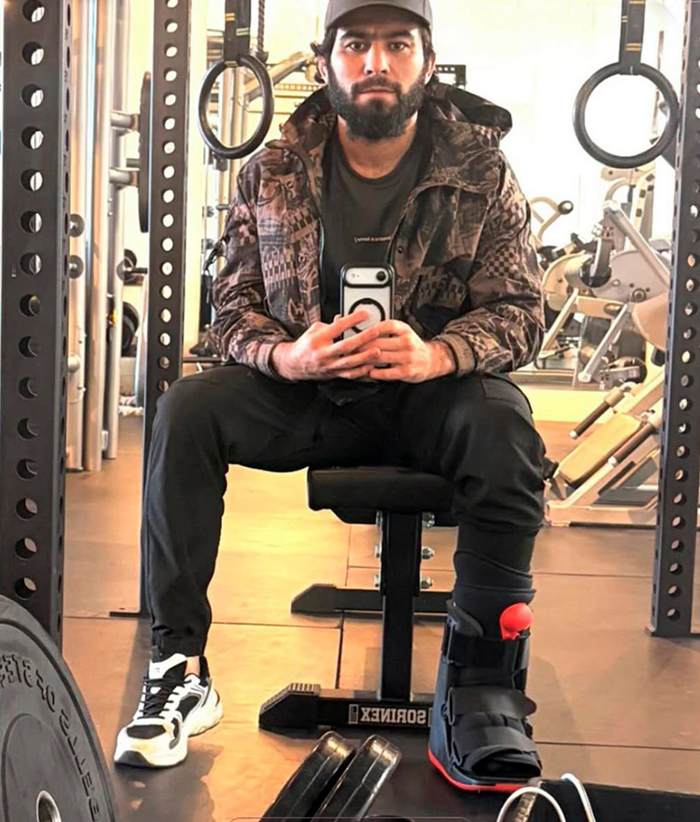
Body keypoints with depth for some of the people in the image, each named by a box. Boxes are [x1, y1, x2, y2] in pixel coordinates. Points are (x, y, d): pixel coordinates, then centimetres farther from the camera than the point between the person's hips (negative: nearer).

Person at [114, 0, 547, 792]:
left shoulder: (481, 169, -4)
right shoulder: (272, 172, 0)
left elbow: (519, 309, -8)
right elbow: (234, 307, 0)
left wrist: (433, 354, -31)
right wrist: (286, 356, -25)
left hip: (432, 387, -1)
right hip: (303, 388, 2)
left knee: (504, 427, -33)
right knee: (185, 411, -23)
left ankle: (478, 695, -27)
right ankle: (178, 666, -17)